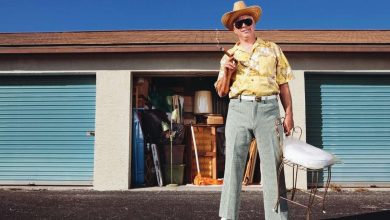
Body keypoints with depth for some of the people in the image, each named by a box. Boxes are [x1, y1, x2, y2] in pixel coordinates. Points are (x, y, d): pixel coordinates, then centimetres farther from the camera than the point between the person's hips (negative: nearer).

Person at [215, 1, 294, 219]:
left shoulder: (272, 49, 13)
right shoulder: (229, 56, 16)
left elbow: (283, 84, 10)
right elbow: (221, 92, 13)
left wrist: (289, 113, 1)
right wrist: (227, 72, -4)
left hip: (268, 109, -1)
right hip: (238, 109, 1)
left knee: (273, 165, -1)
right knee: (233, 164, 0)